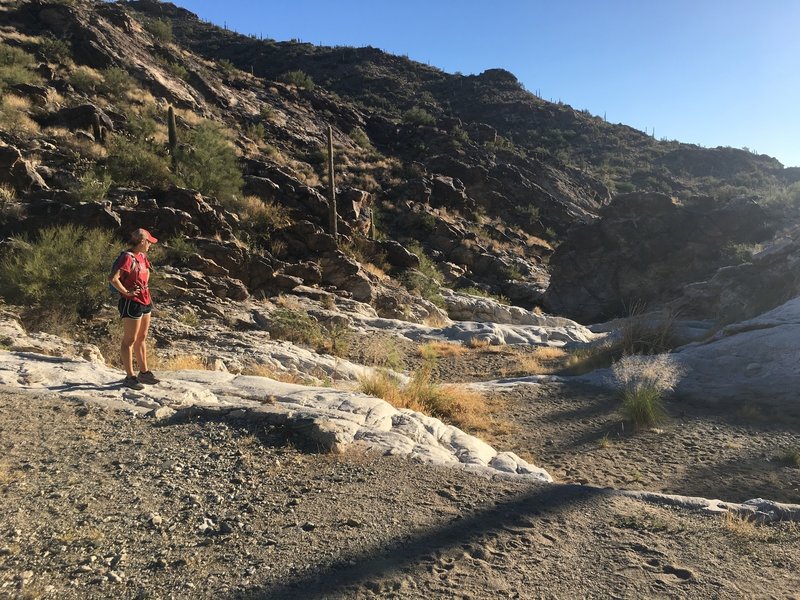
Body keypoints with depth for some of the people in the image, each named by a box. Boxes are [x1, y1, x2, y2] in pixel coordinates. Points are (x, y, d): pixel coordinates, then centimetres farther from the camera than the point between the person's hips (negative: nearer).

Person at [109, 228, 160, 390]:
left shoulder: (141, 257, 10)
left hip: (145, 302, 9)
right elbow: (113, 279, -29)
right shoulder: (127, 257, -17)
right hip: (132, 303, -9)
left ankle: (144, 372, 27)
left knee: (141, 339, 17)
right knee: (129, 340, 0)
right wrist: (126, 292, -19)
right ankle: (130, 377, 6)